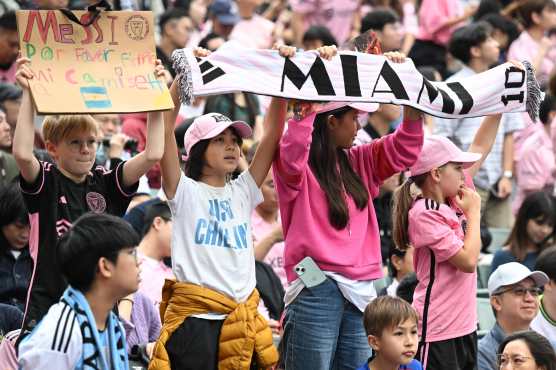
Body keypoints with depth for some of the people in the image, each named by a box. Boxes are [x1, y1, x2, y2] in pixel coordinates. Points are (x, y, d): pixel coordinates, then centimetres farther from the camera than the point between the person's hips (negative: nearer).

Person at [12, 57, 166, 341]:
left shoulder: (106, 184, 7)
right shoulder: (45, 182, -2)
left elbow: (152, 154, -2)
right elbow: (22, 153, -23)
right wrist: (28, 94, -23)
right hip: (49, 304, -4)